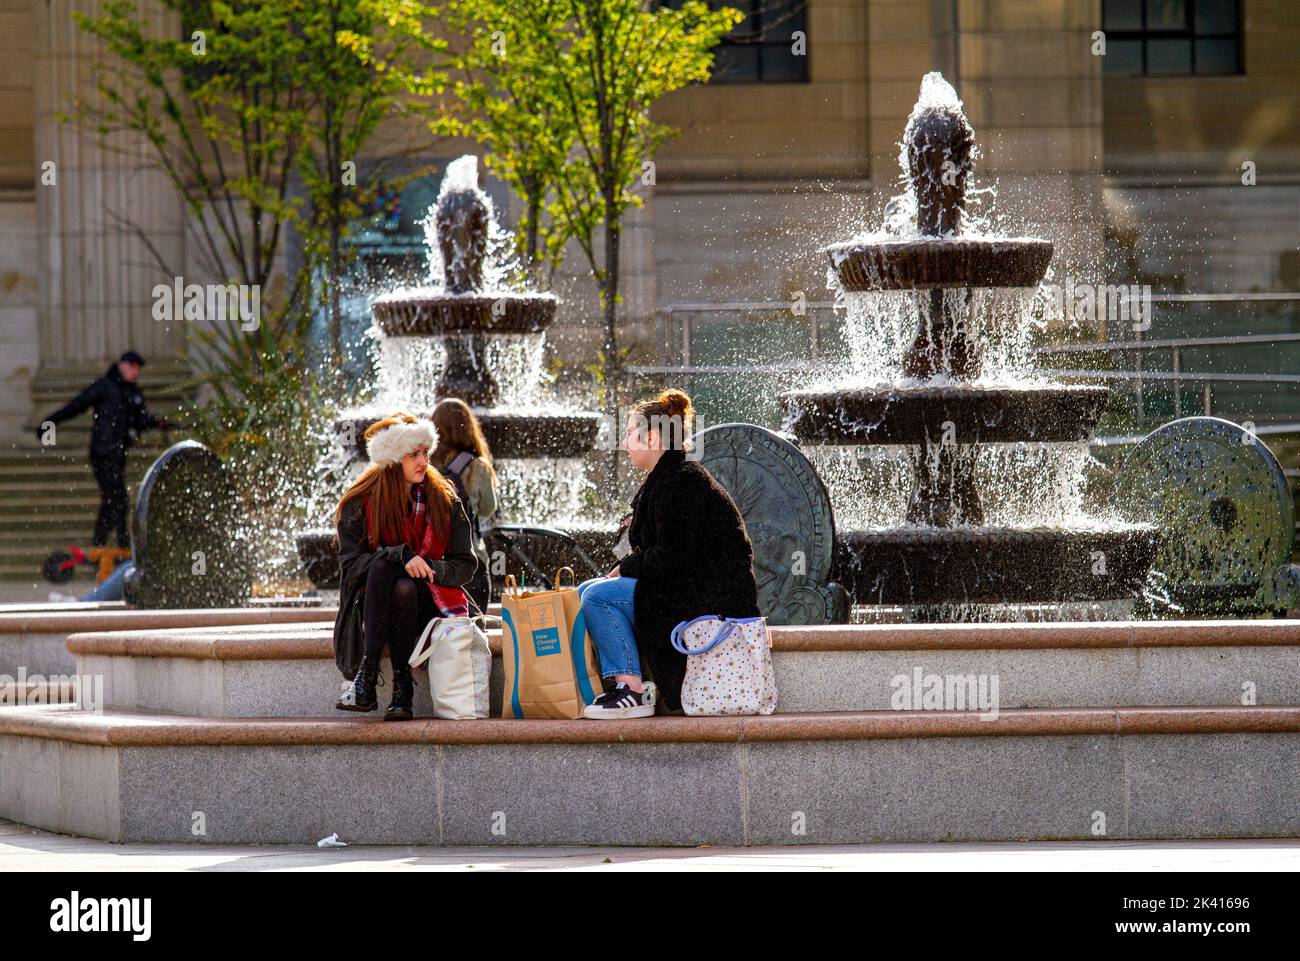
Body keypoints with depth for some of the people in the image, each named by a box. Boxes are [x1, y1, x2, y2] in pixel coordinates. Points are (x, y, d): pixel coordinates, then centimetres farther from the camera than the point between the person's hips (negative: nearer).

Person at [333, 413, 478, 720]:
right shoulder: (359, 504, 0)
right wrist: (400, 556, -22)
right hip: (370, 606, 0)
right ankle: (368, 670, -42)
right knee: (383, 565, -34)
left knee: (404, 588, -34)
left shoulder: (444, 499, 4)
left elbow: (466, 565, 3)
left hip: (428, 603, 0)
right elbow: (350, 565, -8)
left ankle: (402, 684, -33)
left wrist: (430, 568, -17)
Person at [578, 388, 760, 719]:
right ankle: (630, 681, 0)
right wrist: (622, 570, 3)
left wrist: (624, 569, -8)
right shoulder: (663, 480, 17)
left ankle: (633, 691, -20)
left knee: (598, 596, -20)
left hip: (710, 599, -11)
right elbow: (659, 552, 21)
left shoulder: (682, 482, -17)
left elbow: (672, 557, -22)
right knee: (587, 591, 9)